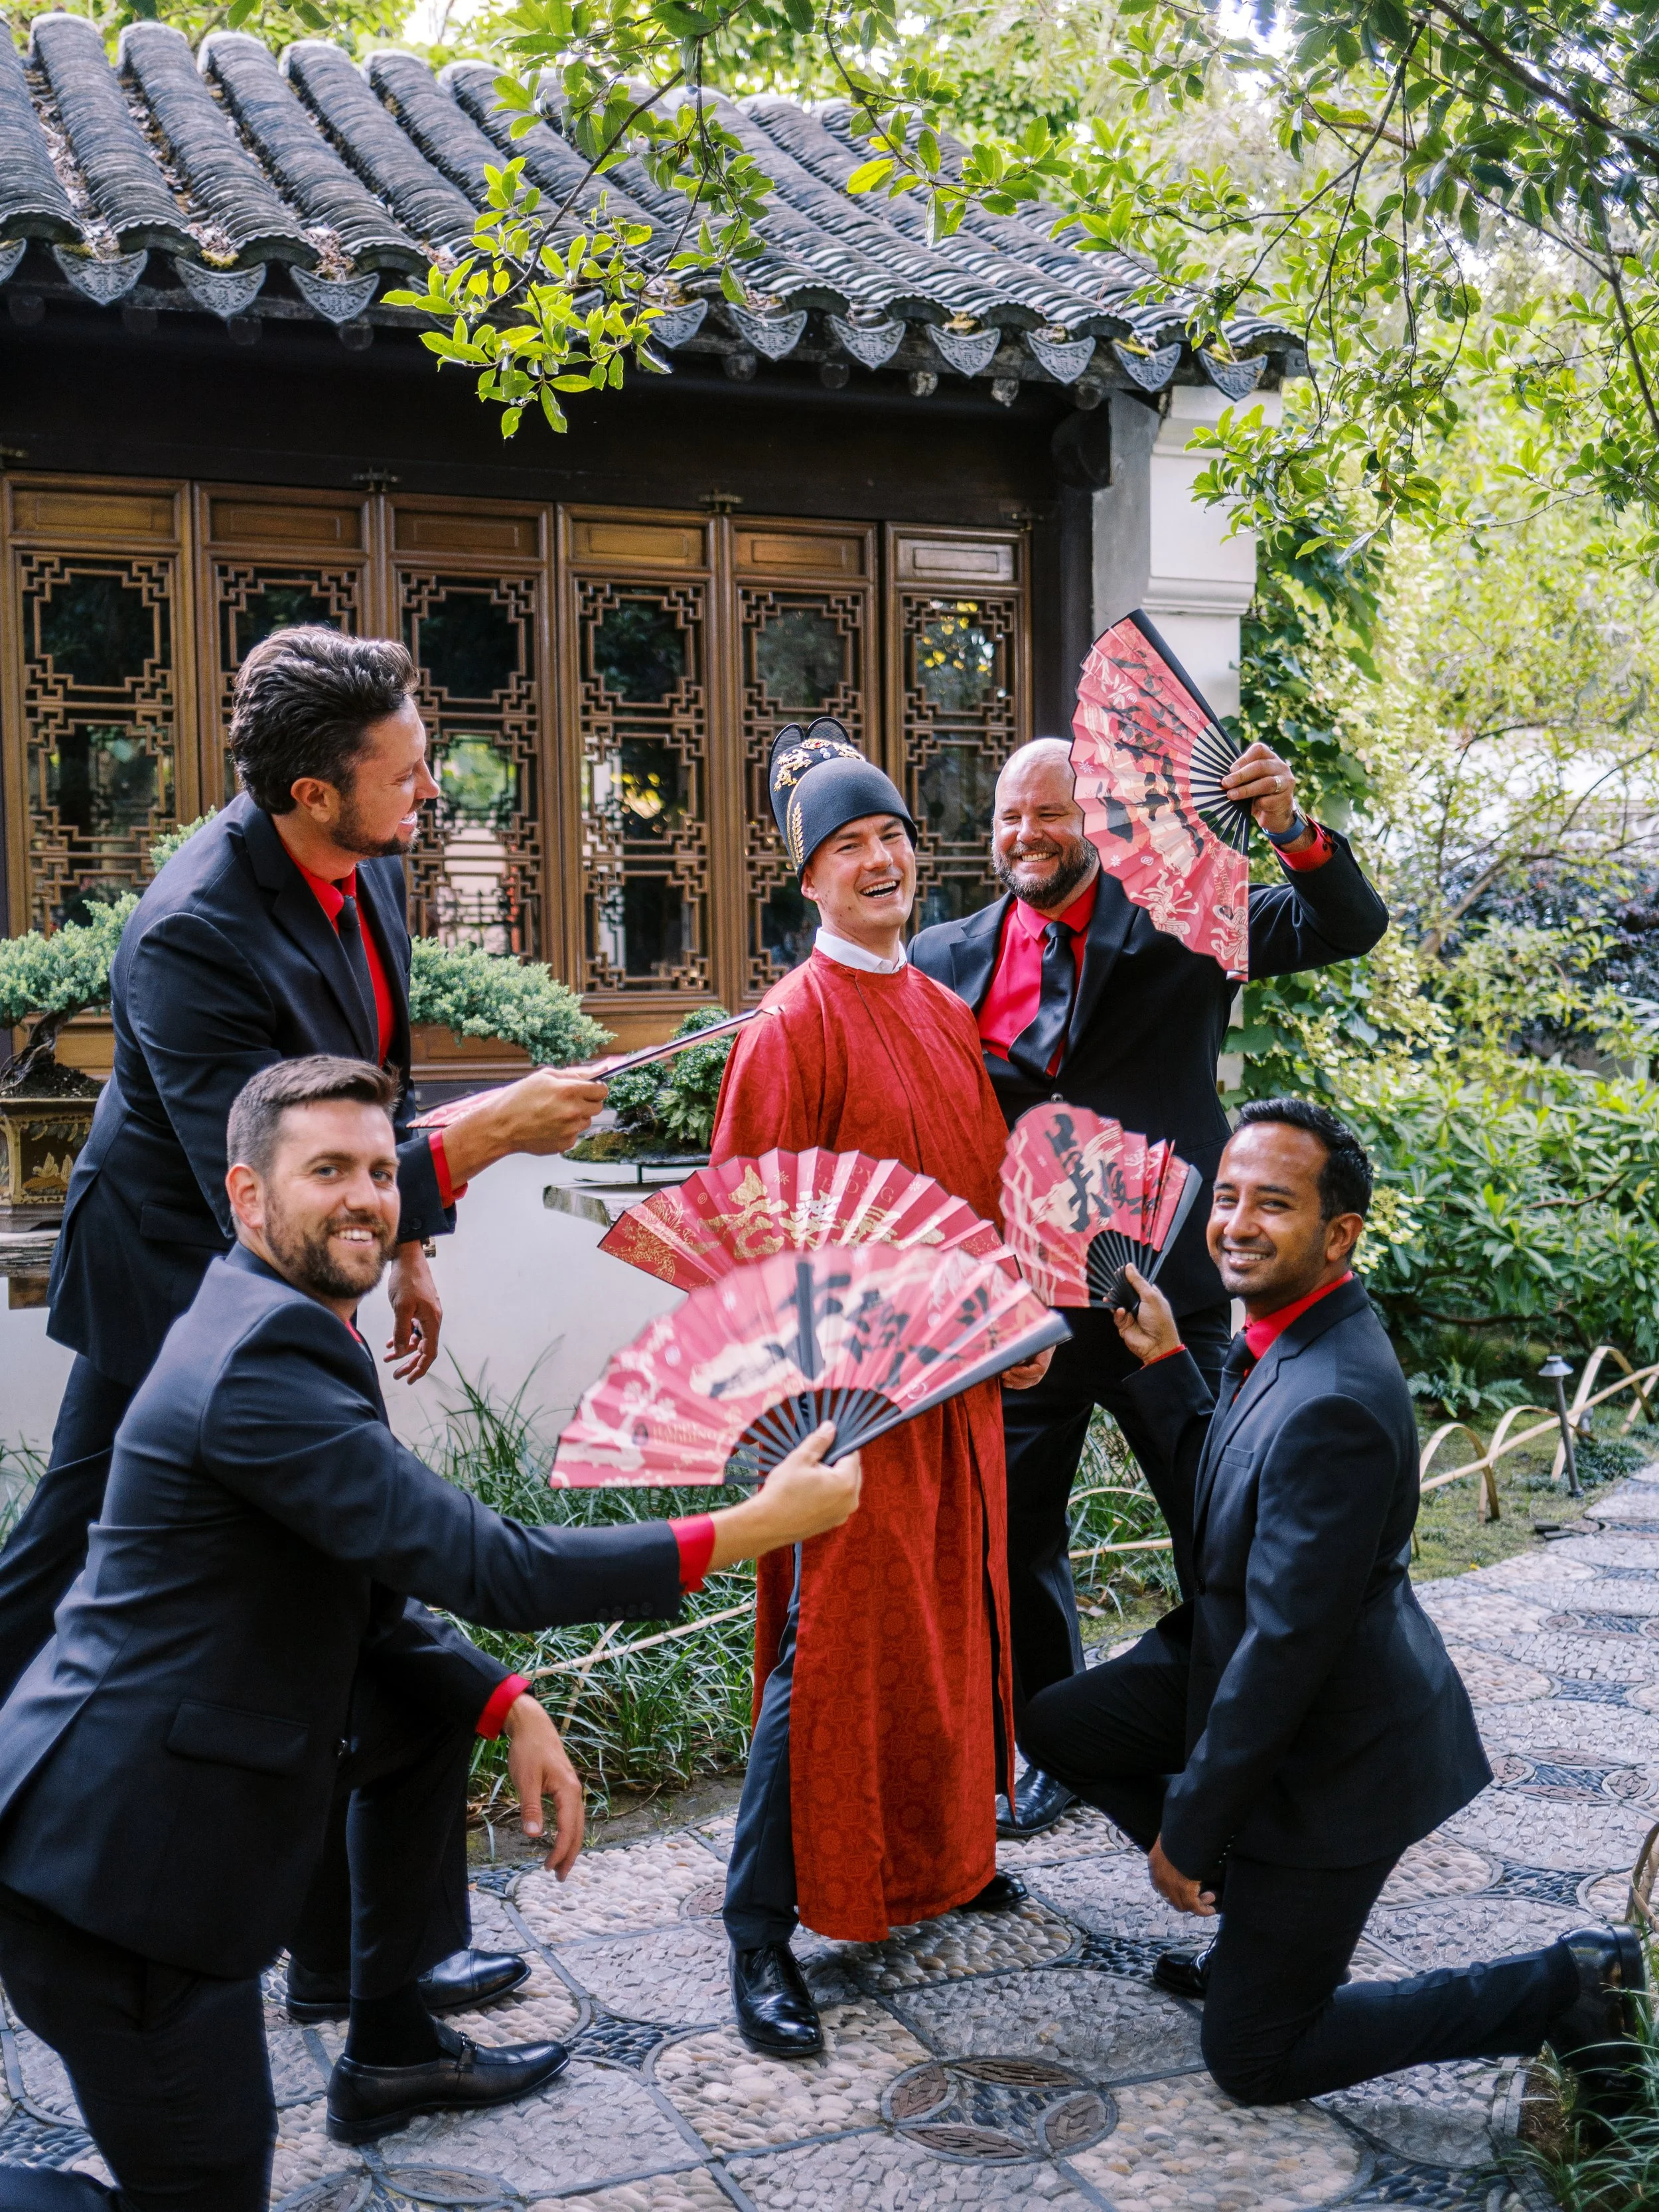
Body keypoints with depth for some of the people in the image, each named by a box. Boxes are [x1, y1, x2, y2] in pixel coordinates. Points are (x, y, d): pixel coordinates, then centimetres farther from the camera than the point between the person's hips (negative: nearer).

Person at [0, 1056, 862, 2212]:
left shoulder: (277, 1333, 10)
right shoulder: (264, 1360, -22)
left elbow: (371, 1604, 15)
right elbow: (494, 1573, -24)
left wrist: (514, 1710, 3)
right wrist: (754, 1527, -20)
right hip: (116, 1849, -10)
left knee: (432, 1702, 19)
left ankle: (391, 2049, 28)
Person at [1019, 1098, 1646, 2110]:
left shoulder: (1335, 1404, -32)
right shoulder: (1285, 1335, -1)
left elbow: (1288, 1645, -28)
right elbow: (1223, 1488, 14)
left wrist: (1189, 1831, -18)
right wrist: (1165, 1365, 3)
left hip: (1330, 1747, -9)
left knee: (1255, 2061, 3)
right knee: (1058, 1724, 15)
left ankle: (1568, 1988, 9)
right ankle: (1259, 1925, 23)